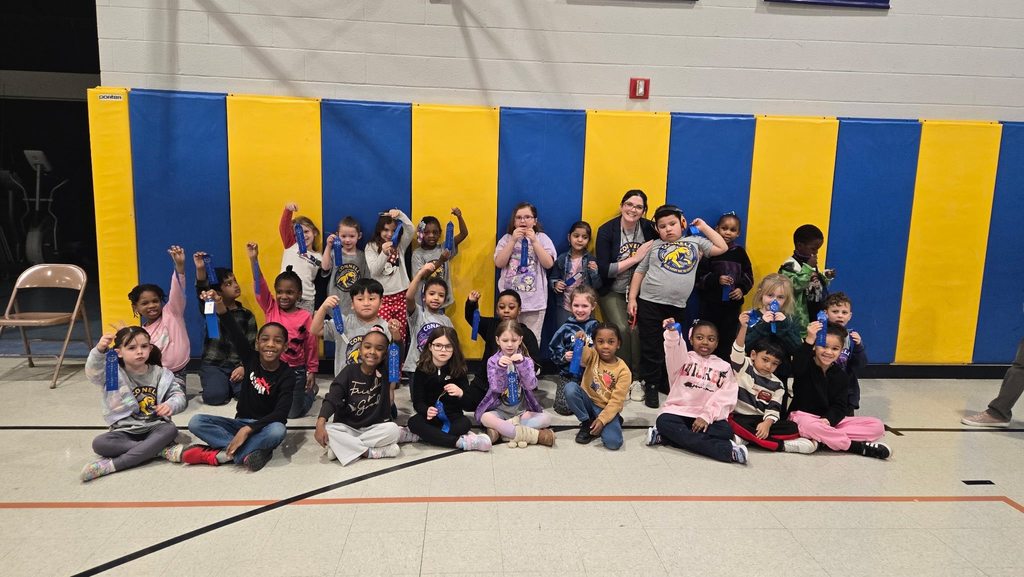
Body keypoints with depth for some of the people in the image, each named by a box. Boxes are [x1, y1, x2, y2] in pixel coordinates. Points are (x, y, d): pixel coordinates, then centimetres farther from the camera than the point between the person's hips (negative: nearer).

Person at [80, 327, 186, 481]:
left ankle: (112, 464, -33)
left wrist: (171, 405, -25)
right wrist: (99, 351, -43)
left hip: (154, 428, 1)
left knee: (170, 430, -31)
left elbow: (178, 395, 0)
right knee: (99, 443, -28)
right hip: (125, 430, 0)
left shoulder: (160, 374, 3)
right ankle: (161, 450, -29)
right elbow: (93, 373, -22)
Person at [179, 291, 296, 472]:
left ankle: (220, 454, -27)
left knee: (278, 430, -38)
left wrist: (248, 429, -33)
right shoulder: (251, 359, -4)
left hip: (264, 426, -4)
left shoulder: (287, 375, -13)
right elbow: (234, 332, -21)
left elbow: (281, 414, -22)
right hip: (240, 422, 4)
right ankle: (245, 452, -27)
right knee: (196, 422, -17)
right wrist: (219, 304, -37)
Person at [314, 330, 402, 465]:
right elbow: (332, 398, -14)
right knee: (327, 430, -28)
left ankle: (342, 447, -23)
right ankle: (371, 452, -27)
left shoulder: (385, 372, -2)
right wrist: (320, 423, -29)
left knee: (393, 429, -29)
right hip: (348, 428, 0)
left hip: (375, 428, 1)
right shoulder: (350, 372, -6)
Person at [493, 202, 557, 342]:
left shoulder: (542, 238, 2)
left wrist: (534, 241, -15)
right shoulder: (507, 238, 4)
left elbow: (548, 264, -9)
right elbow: (499, 263, -8)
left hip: (535, 301, -1)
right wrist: (513, 241, -14)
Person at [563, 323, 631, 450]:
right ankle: (587, 423, -6)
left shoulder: (623, 371, -11)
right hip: (588, 401, 2)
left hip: (607, 409, -2)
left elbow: (616, 401, -14)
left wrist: (602, 419, -24)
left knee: (613, 442, -28)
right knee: (570, 388, -28)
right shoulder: (592, 356, -7)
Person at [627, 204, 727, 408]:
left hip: (677, 307, 2)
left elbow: (722, 248, 6)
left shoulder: (695, 242, 9)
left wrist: (704, 227, 8)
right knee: (651, 348, 3)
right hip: (650, 303, -2)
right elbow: (640, 272, 6)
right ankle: (651, 386, 16)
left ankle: (666, 383, 30)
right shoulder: (654, 246, 5)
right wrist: (632, 299, 0)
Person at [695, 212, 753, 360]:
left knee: (728, 337, 8)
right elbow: (699, 276, -8)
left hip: (733, 304, 3)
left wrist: (742, 289, -7)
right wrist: (716, 280, -22)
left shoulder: (740, 252, 5)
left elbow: (748, 276, 10)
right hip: (711, 303, -3)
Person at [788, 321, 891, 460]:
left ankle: (823, 438, -24)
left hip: (830, 420, 6)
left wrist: (828, 420, -22)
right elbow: (797, 367, -32)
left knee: (877, 426, -8)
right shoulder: (805, 366, -5)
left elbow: (839, 407, 0)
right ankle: (858, 447, -24)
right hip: (803, 416, -5)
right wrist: (809, 340, -44)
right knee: (810, 426, -43)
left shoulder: (841, 377, 7)